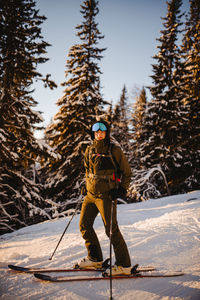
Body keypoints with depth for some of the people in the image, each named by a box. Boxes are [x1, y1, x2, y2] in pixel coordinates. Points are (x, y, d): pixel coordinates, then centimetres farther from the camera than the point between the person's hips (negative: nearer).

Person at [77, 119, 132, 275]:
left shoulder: (114, 150, -6)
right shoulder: (90, 150, 10)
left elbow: (127, 171, -1)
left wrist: (122, 189, -10)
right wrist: (87, 185, 16)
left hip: (106, 194, -7)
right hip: (91, 194, 7)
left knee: (111, 229, -6)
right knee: (84, 225, 10)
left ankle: (124, 265, 4)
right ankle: (95, 258, 26)